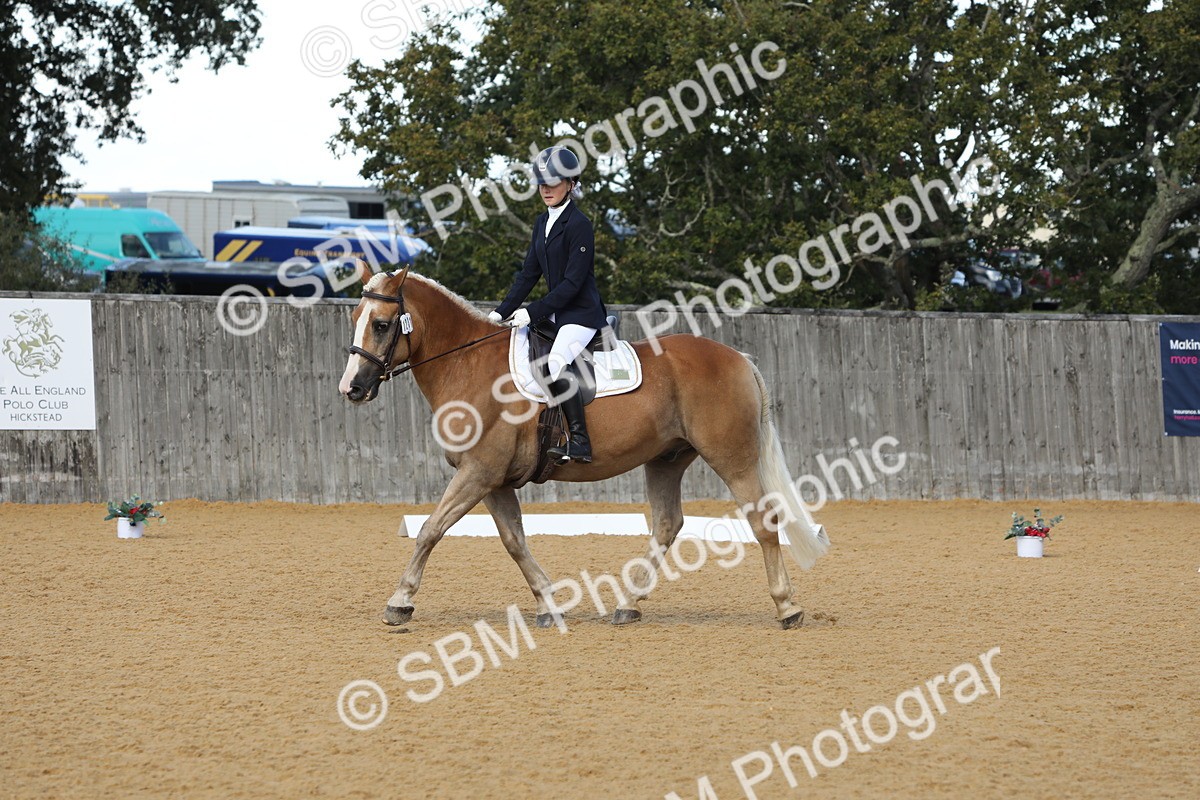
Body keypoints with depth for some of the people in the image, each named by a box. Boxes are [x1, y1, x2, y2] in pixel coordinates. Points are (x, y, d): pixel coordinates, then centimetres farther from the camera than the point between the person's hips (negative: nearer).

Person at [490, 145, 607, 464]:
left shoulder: (579, 225, -15)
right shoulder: (543, 223, 12)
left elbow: (573, 282, -19)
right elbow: (529, 273, 14)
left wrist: (533, 312, -23)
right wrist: (503, 312, 4)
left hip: (581, 312, -10)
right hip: (555, 313, 10)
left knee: (555, 365, -29)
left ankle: (579, 443, -27)